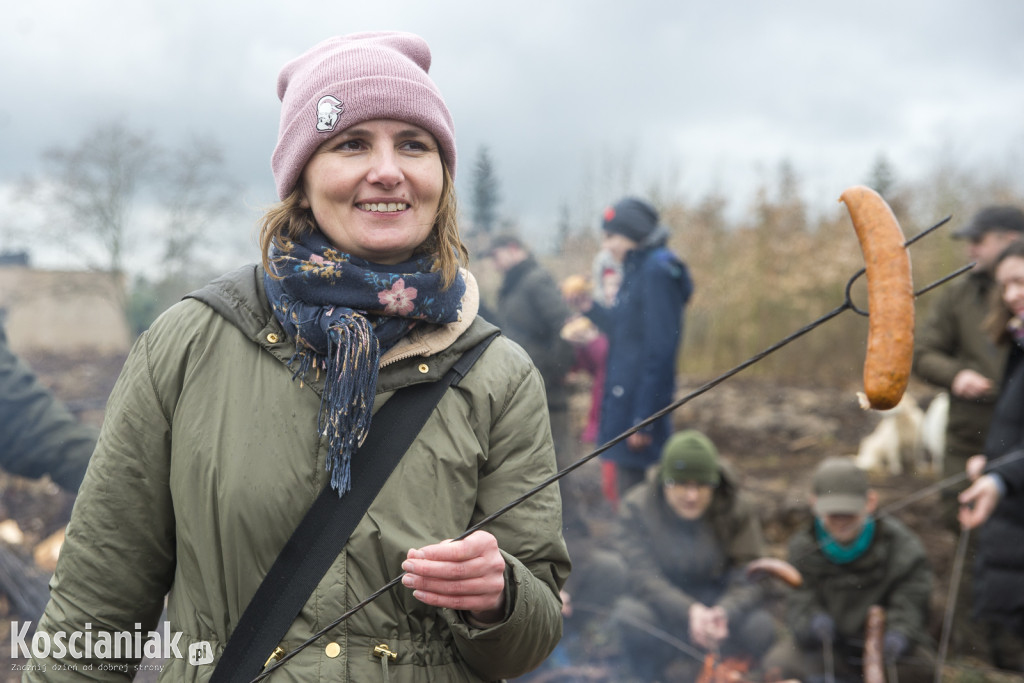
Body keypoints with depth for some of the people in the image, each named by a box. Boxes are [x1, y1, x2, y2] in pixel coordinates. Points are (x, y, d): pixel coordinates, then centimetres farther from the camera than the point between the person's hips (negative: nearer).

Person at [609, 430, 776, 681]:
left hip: (717, 604, 2)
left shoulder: (736, 508, -7)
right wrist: (688, 612, -37)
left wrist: (724, 612, -35)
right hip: (661, 607, -1)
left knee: (760, 627, -29)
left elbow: (749, 581, -12)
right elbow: (644, 578, -20)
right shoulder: (637, 507, -11)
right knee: (628, 618, -35)